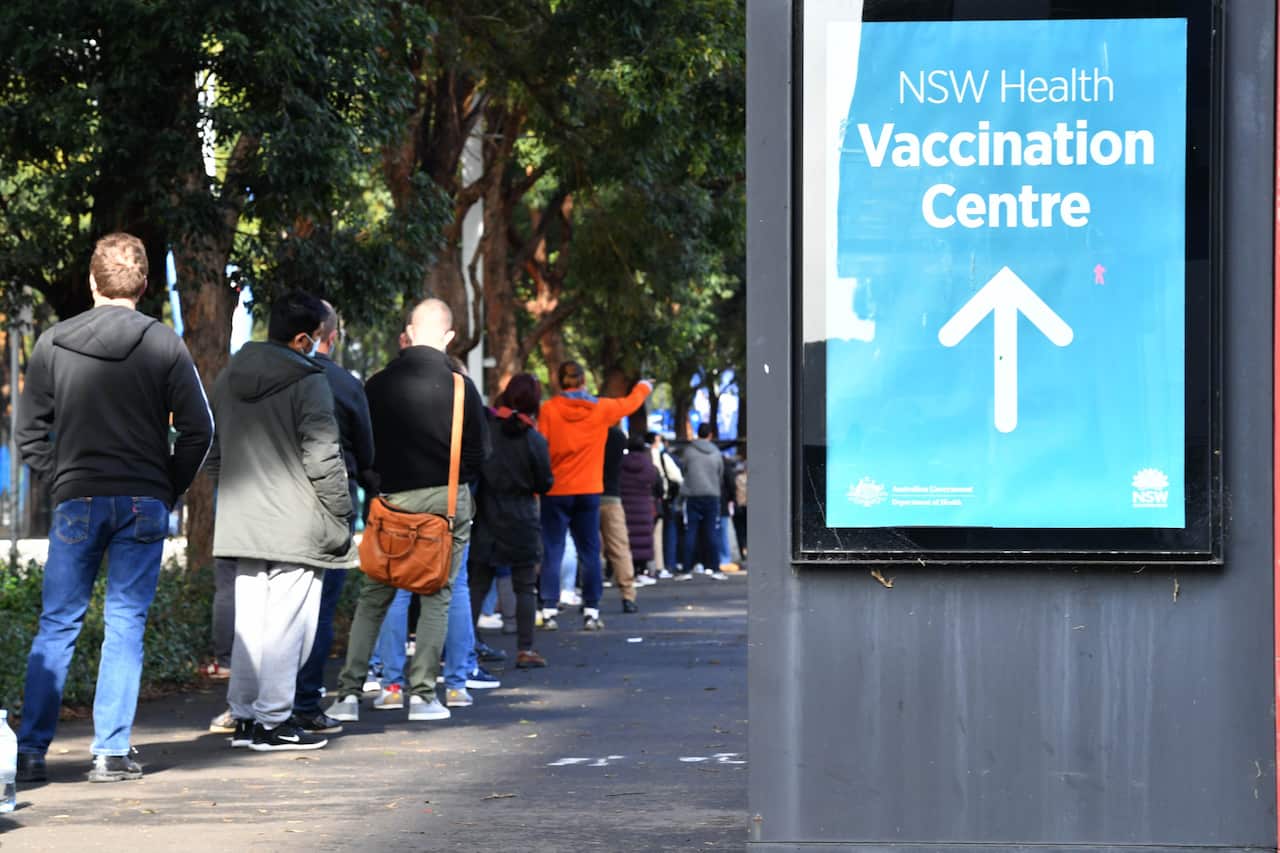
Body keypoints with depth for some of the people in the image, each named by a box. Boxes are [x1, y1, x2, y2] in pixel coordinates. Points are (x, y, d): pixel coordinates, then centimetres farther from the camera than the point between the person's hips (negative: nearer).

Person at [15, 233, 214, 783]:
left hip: (76, 503, 1)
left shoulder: (52, 345, 2)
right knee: (126, 623, 3)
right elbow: (197, 430, -3)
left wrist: (60, 484, 11)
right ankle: (111, 752, 1)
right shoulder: (164, 345, -2)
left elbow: (29, 433, 4)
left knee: (57, 624, 6)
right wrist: (168, 490, 7)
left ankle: (31, 751, 4)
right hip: (143, 504, -1)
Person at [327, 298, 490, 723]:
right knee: (437, 597, 6)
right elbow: (480, 453, -4)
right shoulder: (460, 387, -8)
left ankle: (349, 691, 4)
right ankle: (423, 693, 3)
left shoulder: (378, 385, -1)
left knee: (373, 597, 10)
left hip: (394, 500, 2)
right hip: (448, 502, -2)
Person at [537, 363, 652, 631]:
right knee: (590, 553, 7)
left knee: (552, 551, 1)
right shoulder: (601, 409, 2)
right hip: (589, 490, 2)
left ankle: (548, 610, -5)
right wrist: (644, 386, 42)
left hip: (556, 491, -2)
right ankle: (591, 611, 5)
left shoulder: (548, 409, -6)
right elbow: (632, 402, 20)